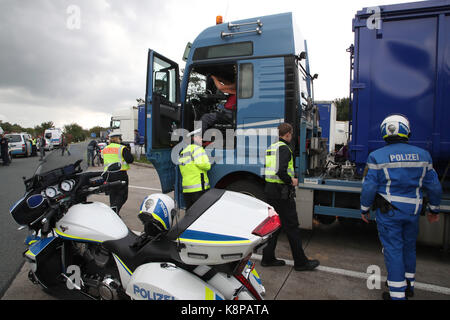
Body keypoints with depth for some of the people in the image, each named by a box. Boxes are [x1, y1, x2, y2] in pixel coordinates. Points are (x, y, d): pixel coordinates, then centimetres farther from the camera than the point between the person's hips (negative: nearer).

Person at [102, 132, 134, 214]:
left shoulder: (105, 149, 12)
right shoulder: (122, 148, -7)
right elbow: (130, 160, -12)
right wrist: (128, 151, 4)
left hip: (108, 174, 6)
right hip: (120, 174, -6)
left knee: (112, 194, 15)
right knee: (122, 195, 1)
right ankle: (115, 208, -22)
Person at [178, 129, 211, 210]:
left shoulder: (183, 151, 20)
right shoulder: (197, 148, -6)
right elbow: (201, 163, -21)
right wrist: (209, 164, -2)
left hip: (186, 189, 8)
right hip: (199, 188, -8)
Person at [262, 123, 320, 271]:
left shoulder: (271, 147, 15)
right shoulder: (284, 148, -13)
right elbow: (281, 171, -26)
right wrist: (291, 181, -10)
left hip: (270, 189, 9)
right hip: (282, 192, -9)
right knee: (292, 226, 0)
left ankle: (268, 258, 21)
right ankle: (300, 262, 12)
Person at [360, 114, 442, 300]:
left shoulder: (377, 157, -11)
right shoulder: (422, 155, 2)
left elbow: (369, 187, -11)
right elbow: (434, 186, 7)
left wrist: (365, 209, 1)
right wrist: (434, 209, 19)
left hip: (389, 211, -4)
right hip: (413, 211, 4)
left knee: (393, 249, 4)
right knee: (409, 247, 20)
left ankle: (397, 294, 11)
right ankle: (408, 285, 37)